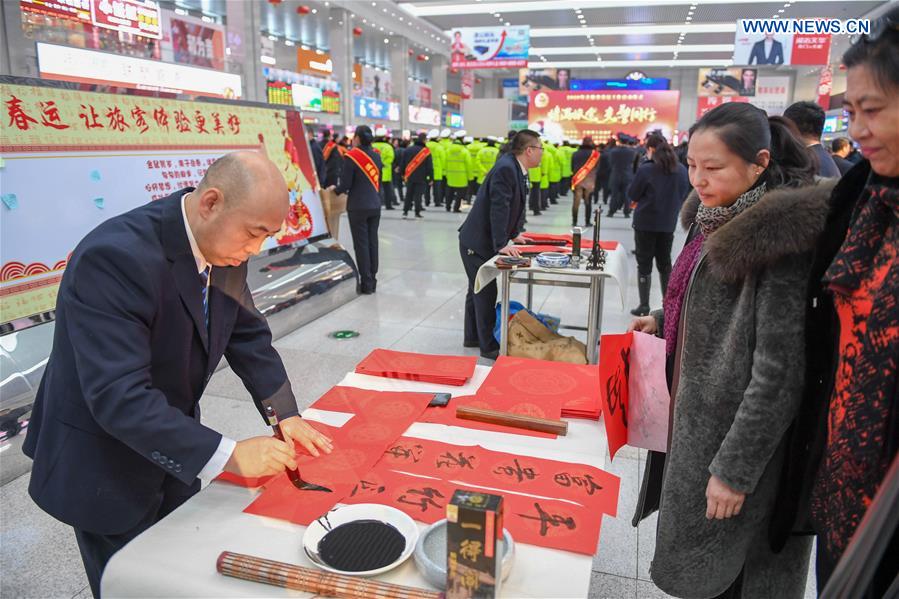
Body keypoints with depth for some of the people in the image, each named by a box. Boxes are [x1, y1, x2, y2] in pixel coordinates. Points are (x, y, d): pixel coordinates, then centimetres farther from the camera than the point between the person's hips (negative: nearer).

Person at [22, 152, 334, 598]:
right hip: (103, 466, -7)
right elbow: (118, 395, -36)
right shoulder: (116, 256, -33)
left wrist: (286, 416, -8)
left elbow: (248, 333, 1)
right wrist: (229, 456, -37)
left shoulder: (223, 245, -9)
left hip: (171, 444, 7)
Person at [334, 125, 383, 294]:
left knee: (361, 244, 0)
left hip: (358, 207, -6)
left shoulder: (352, 156, -11)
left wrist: (335, 190, 9)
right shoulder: (376, 155, 7)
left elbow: (345, 184, -11)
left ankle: (366, 283, 2)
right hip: (375, 206, 6)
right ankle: (373, 281, 14)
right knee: (372, 242, 9)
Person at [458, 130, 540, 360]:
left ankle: (473, 336, 32)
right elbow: (499, 208, -27)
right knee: (486, 292, -3)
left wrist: (514, 234, 15)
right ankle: (489, 345, 7)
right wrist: (501, 244, -28)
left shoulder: (517, 169, 7)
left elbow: (514, 205, 16)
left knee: (478, 289, 19)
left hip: (486, 240, 10)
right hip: (476, 242, -10)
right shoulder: (505, 169, -23)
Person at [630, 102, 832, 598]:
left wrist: (735, 468, -20)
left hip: (739, 431, -8)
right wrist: (662, 321, 6)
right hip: (699, 416, 8)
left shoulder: (781, 234, -22)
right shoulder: (719, 219, 5)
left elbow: (779, 371, -23)